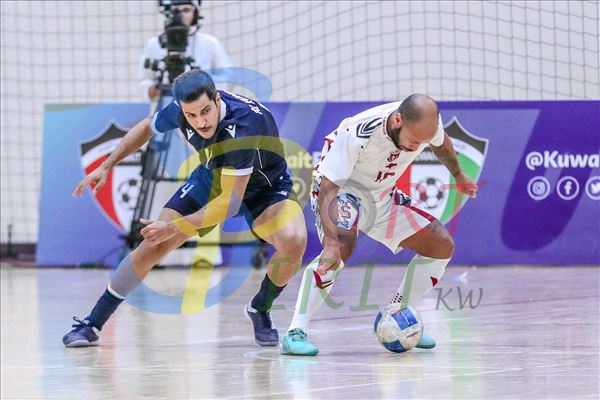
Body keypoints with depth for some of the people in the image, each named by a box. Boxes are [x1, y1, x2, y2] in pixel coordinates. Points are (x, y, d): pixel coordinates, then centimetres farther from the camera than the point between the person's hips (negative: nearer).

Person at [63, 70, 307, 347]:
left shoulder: (243, 125, -42)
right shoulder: (181, 111, -24)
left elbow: (230, 203, -39)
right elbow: (147, 127, 3)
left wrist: (173, 227, -31)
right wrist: (106, 166, 1)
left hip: (264, 186, -4)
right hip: (212, 178, 4)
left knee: (293, 242, -32)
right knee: (154, 245, -7)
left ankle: (261, 309, -3)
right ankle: (92, 325, 7)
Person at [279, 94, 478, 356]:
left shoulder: (428, 123, -19)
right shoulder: (357, 133, -36)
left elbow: (440, 143, 8)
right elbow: (327, 189, -36)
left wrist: (458, 175, 26)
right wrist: (331, 240, -48)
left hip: (382, 197, 7)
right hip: (342, 190, -7)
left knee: (442, 246, 1)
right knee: (342, 246, -35)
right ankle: (295, 333, -34)